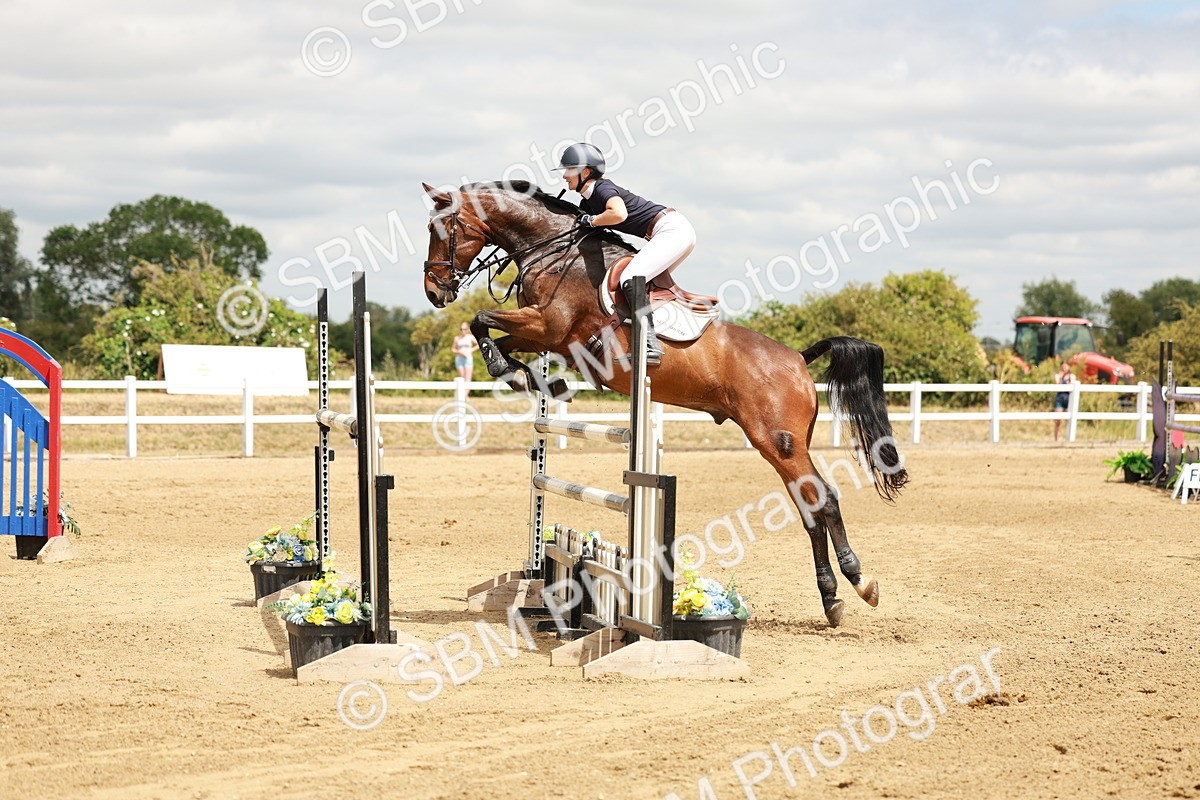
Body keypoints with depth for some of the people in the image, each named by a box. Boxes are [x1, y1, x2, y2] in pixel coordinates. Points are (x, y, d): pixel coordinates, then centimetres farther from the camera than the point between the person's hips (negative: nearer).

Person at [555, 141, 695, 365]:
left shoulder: (603, 189, -14)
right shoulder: (587, 202, 15)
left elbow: (619, 213, -34)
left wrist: (591, 220, -18)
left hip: (672, 229, -11)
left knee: (630, 278, -22)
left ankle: (650, 345, -30)